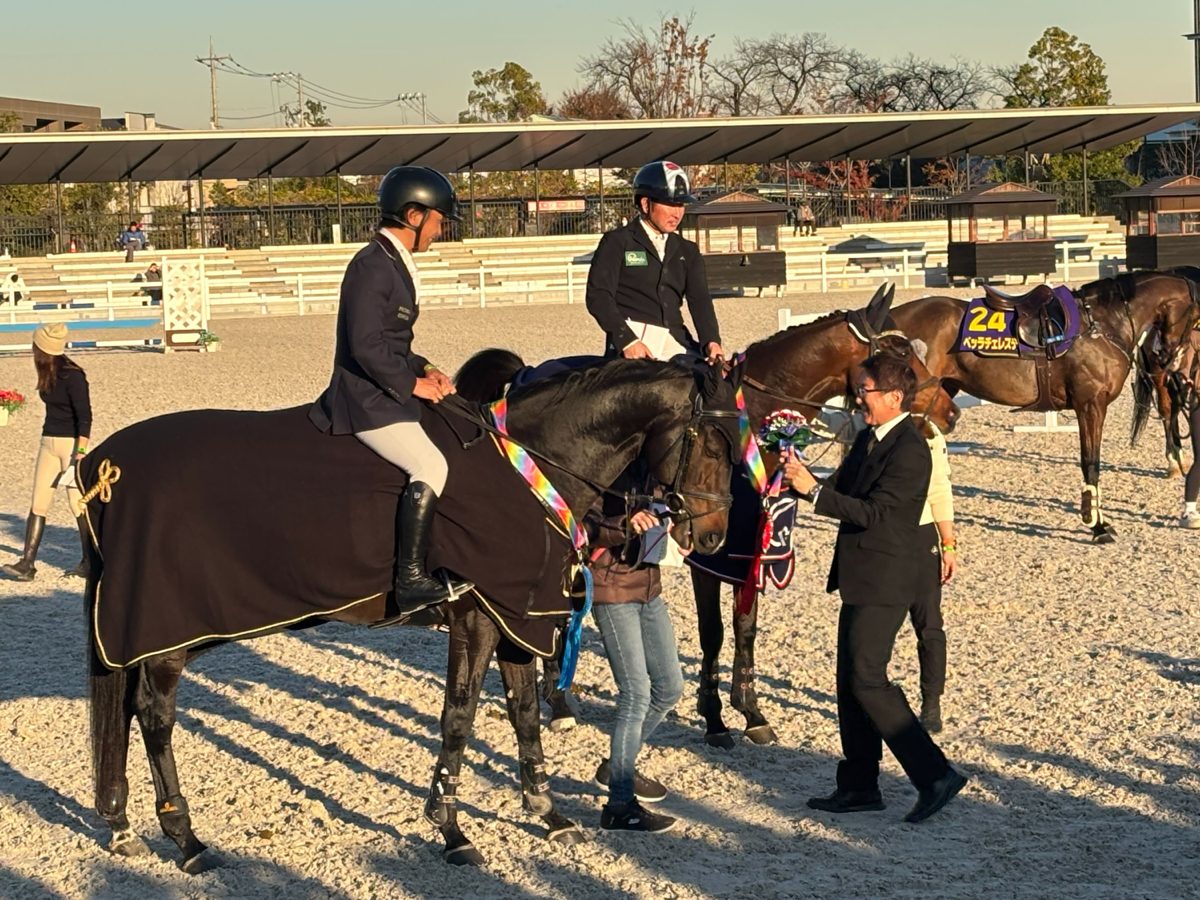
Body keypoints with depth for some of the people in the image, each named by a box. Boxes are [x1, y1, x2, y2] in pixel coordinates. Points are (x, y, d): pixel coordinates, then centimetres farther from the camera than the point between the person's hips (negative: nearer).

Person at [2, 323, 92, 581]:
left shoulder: (72, 375, -15)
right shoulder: (48, 375, 8)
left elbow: (85, 415, -18)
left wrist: (81, 452, -23)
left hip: (71, 442, -8)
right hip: (48, 442, 8)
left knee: (77, 502, -1)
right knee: (38, 504, 2)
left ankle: (89, 561, 11)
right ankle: (27, 563, 0)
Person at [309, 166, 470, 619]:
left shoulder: (394, 264, 16)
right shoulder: (372, 267, -16)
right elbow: (366, 347, -22)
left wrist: (425, 369, 8)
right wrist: (412, 383, -14)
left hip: (388, 393, 11)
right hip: (367, 400, -11)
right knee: (430, 466, -24)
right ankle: (410, 580, -24)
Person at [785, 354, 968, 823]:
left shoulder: (910, 450, -19)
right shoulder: (868, 437, 12)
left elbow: (871, 511, -24)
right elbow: (843, 488, 13)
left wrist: (813, 490, -26)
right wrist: (803, 477, -4)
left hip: (883, 583, -10)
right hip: (860, 578, 10)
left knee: (867, 680, -11)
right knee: (850, 682, 13)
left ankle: (935, 775, -7)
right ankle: (859, 785, 21)